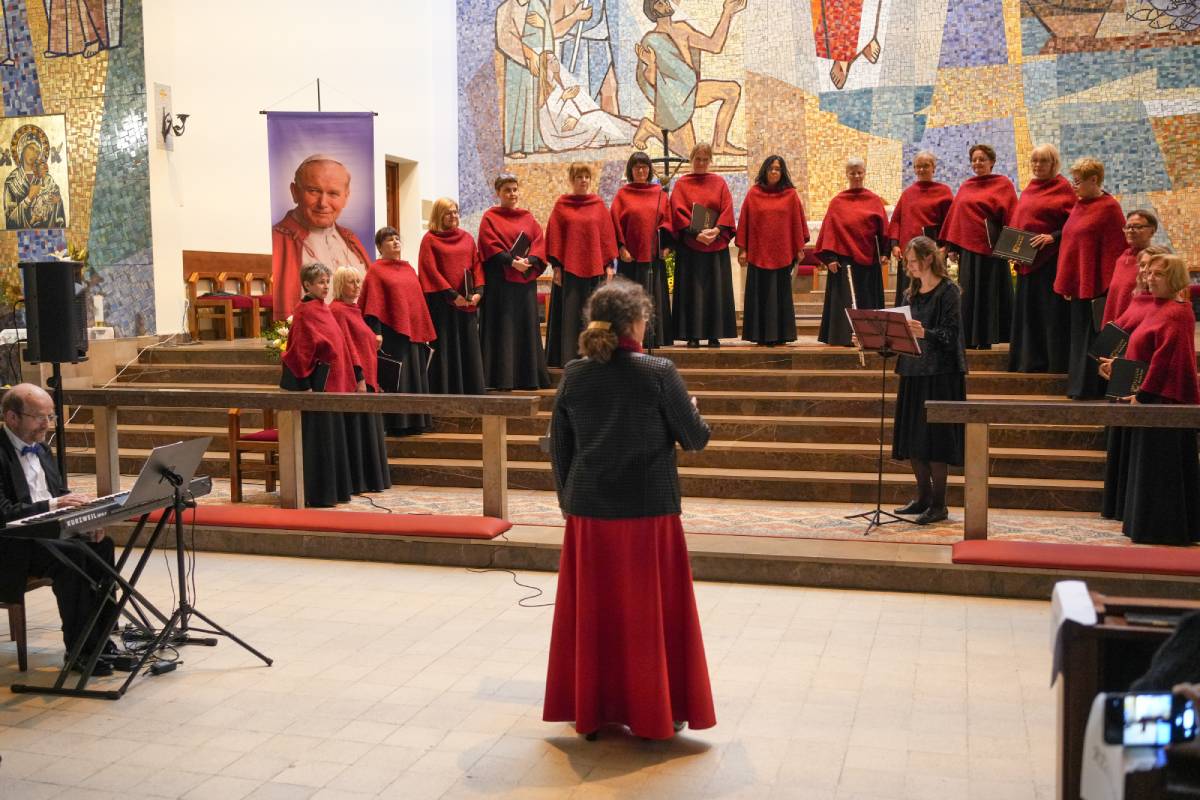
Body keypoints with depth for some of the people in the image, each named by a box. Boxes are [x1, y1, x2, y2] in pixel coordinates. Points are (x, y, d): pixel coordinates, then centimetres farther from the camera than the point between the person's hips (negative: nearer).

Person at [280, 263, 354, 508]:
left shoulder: (323, 310, 15)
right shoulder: (304, 312, -12)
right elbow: (300, 350, -17)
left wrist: (348, 380, 16)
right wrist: (306, 385, -20)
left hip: (332, 382, 9)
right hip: (317, 382, -9)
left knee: (333, 437, 13)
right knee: (317, 439, -4)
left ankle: (334, 489, 20)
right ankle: (316, 494, 2)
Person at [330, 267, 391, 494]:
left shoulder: (354, 309, 18)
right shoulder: (338, 310, -11)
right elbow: (346, 346, -18)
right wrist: (359, 377, -22)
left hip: (367, 376, 10)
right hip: (354, 377, -10)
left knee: (368, 430, 12)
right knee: (356, 428, -6)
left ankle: (370, 479, 19)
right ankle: (356, 481, -1)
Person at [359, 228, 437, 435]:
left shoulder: (408, 268, 16)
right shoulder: (376, 270, -2)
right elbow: (373, 304, -10)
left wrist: (425, 331, 14)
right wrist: (376, 332, -20)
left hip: (413, 332, 7)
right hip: (391, 333, -7)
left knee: (414, 377, 9)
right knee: (393, 379, -5)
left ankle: (414, 422, 15)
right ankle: (395, 424, -1)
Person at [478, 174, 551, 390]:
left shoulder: (528, 218, 14)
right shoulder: (490, 217, 2)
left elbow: (540, 243, 4)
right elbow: (491, 246, -9)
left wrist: (530, 261, -14)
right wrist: (512, 262, -20)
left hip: (525, 281, 4)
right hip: (500, 281, -4)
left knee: (526, 327, 6)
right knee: (502, 328, -5)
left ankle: (527, 376, 12)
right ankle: (502, 378, -3)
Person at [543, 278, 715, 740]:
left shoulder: (574, 375, -1)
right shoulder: (659, 373, -12)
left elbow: (559, 447, 5)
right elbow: (695, 439, -6)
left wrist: (567, 500, 17)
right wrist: (691, 410, 15)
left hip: (589, 513, 3)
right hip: (648, 512, -3)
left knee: (591, 612, 13)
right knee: (652, 612, 9)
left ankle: (589, 710, 23)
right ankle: (655, 712, 19)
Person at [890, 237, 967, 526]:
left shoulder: (948, 290, -8)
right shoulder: (913, 292, 15)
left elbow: (949, 334, -15)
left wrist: (925, 333, -30)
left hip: (939, 372, -8)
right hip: (912, 369, 8)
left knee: (934, 436, -6)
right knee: (912, 437, 9)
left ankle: (938, 504, 2)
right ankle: (923, 496, 21)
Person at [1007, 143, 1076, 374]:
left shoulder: (1062, 188, -4)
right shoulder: (1028, 190, 16)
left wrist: (1053, 236, -22)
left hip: (1051, 259, -7)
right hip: (1027, 260, 7)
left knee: (1052, 311, -5)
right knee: (1028, 311, 9)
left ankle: (1057, 362, 1)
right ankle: (1031, 361, 16)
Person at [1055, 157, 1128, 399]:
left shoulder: (1109, 208, -11)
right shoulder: (1080, 205, 13)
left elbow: (1114, 251, -15)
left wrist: (1104, 289, -19)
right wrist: (1066, 284, 13)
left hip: (1094, 286, -8)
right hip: (1078, 285, 8)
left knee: (1092, 337, -2)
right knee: (1080, 337, 12)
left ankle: (1090, 387, 5)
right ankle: (1080, 386, 19)